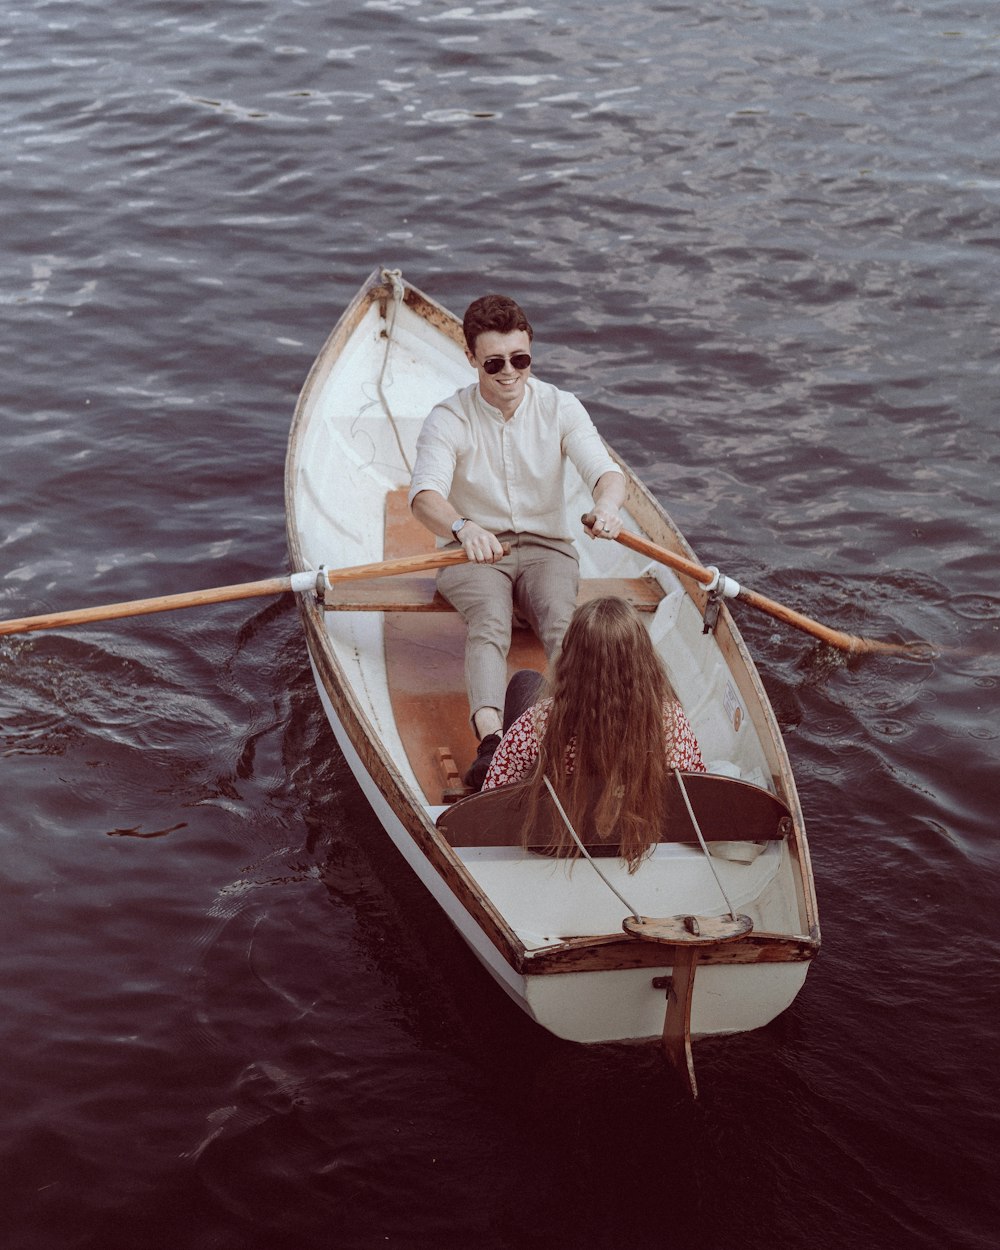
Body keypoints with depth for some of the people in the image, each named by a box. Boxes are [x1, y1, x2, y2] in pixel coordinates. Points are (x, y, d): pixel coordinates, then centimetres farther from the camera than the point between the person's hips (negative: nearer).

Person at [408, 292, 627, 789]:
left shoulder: (560, 408, 0)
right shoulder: (449, 419, -7)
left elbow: (604, 470, -14)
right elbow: (425, 494, -23)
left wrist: (607, 503, -41)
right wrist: (462, 528, -47)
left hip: (546, 548, 2)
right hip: (473, 552, -2)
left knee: (561, 619, -31)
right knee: (490, 622, -34)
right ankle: (490, 739, -55)